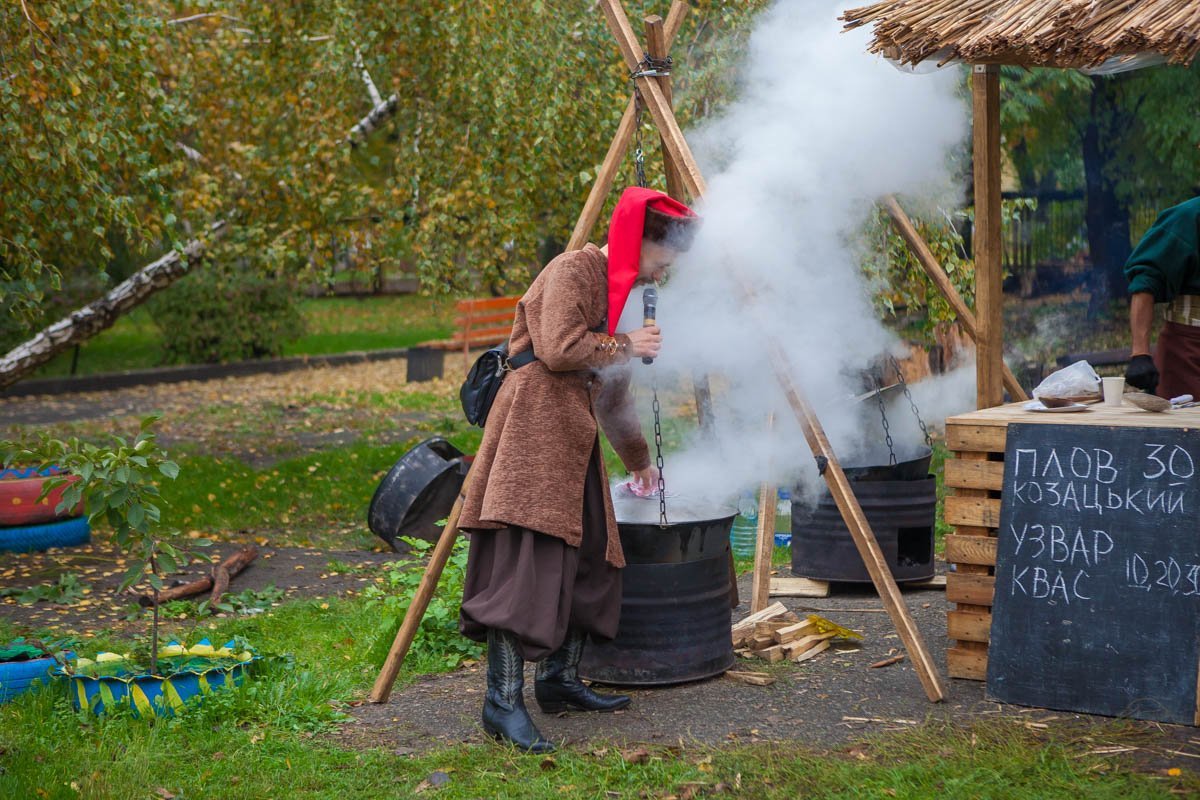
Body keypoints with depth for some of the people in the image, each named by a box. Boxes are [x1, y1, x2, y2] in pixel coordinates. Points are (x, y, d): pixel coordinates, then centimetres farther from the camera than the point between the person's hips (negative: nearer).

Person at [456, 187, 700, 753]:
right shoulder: (572, 271, -6)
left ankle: (558, 680, 19)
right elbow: (558, 349, -20)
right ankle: (502, 701, -16)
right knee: (527, 566, -14)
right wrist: (625, 345, -6)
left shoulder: (615, 287, 22)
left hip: (571, 440, 10)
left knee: (590, 562, 10)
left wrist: (639, 462, 35)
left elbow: (611, 390, 30)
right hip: (532, 432, -10)